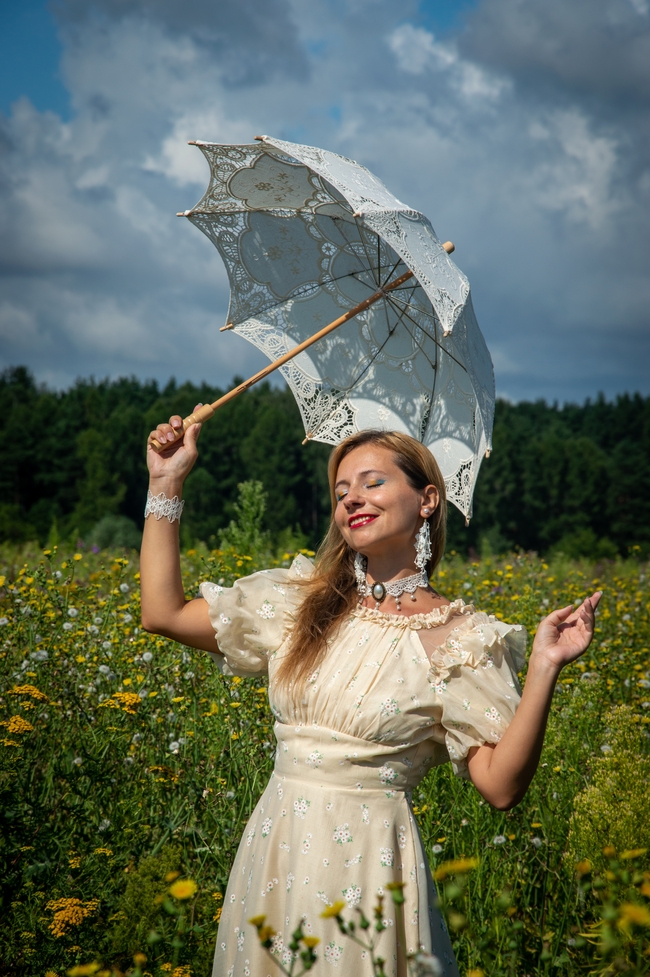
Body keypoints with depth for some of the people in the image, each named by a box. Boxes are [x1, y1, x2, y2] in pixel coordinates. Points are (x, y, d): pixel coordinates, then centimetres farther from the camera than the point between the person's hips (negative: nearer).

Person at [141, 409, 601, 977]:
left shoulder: (458, 640, -6)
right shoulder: (299, 603, 6)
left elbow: (502, 786, -11)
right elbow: (163, 613, 8)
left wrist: (544, 669, -22)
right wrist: (167, 483, 7)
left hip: (368, 862, -4)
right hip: (275, 853, 4)